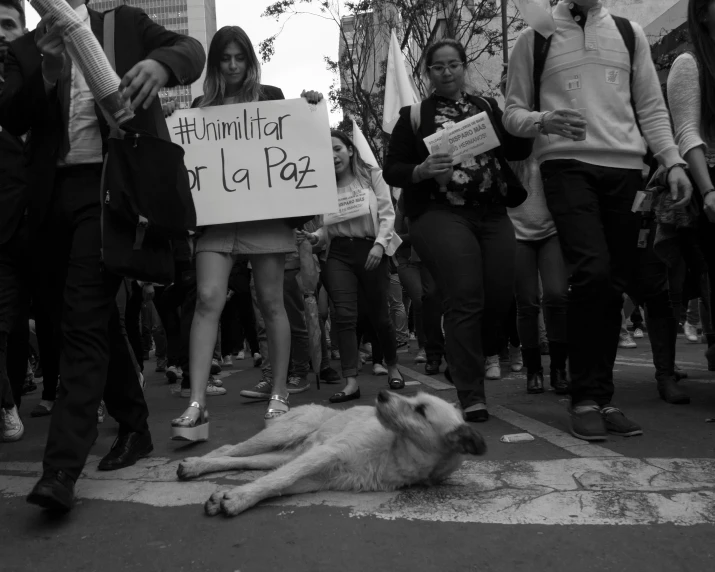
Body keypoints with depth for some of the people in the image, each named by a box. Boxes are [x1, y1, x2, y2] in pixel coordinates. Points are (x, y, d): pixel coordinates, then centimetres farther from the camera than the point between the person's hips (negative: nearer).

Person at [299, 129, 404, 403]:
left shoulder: (373, 176, 4)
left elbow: (387, 213, -3)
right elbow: (327, 226, 9)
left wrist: (379, 244, -16)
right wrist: (315, 237, -12)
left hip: (370, 250, -1)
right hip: (339, 253, 2)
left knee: (378, 314, 6)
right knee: (344, 315, -9)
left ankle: (392, 367, 30)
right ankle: (351, 382, -7)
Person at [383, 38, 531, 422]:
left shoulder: (488, 107, 18)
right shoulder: (414, 115, 10)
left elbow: (519, 151, 10)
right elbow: (391, 170, 5)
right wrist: (422, 171, -14)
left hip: (493, 215, 4)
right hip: (441, 215, -4)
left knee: (501, 298, 0)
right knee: (464, 302, -13)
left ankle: (466, 363, 26)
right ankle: (471, 397, -6)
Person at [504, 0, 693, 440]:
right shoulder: (535, 39, 11)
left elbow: (652, 107, 17)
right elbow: (513, 113, 9)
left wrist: (673, 161, 4)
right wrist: (543, 120, -13)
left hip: (626, 167, 4)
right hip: (567, 165, -3)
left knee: (613, 284, 0)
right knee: (593, 272, -20)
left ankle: (601, 398, 10)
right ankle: (587, 400, -7)